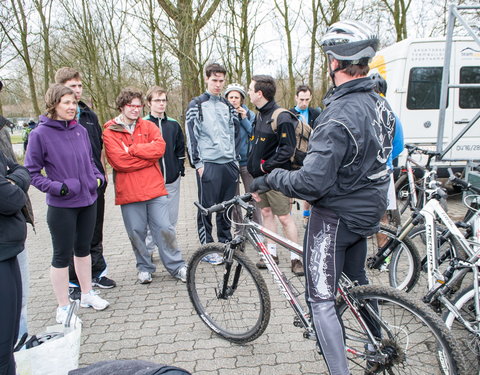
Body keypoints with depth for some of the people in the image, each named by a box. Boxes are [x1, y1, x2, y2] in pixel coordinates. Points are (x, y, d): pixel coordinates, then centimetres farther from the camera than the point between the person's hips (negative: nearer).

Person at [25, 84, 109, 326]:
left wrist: (98, 177, 0)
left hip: (88, 201, 5)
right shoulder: (40, 134, -11)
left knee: (83, 249, 18)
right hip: (61, 206, -5)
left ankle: (87, 294, 35)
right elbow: (32, 171, -7)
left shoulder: (80, 130, 3)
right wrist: (54, 187, -19)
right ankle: (63, 308, 20)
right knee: (62, 255, 5)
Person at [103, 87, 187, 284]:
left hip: (154, 188, 1)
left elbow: (159, 147, -8)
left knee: (164, 228, 2)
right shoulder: (110, 132, 1)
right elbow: (119, 161, -13)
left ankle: (176, 266, 15)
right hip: (129, 192, -1)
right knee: (136, 232, 7)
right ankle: (144, 267, 26)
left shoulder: (149, 126, 10)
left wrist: (131, 149, -11)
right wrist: (148, 156, -8)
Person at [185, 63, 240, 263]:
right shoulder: (197, 105, 1)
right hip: (208, 164, -5)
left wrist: (236, 160, 12)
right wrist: (198, 163, -9)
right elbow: (191, 135, -4)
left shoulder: (228, 106, 16)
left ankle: (226, 243, 23)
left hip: (229, 164, 5)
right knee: (207, 208, 0)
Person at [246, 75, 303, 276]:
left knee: (284, 217, -3)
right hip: (260, 174, 9)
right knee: (266, 212, 13)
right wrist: (253, 165, 12)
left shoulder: (282, 118, -16)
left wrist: (267, 165, -16)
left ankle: (296, 257, 8)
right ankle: (271, 252, 23)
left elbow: (287, 149, -20)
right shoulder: (260, 115, 11)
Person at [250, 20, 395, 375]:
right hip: (369, 210, 10)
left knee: (321, 299, 2)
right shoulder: (381, 105, 1)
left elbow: (311, 182, -33)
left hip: (336, 217, -10)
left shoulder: (339, 116, -28)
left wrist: (269, 178, -17)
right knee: (357, 279, 29)